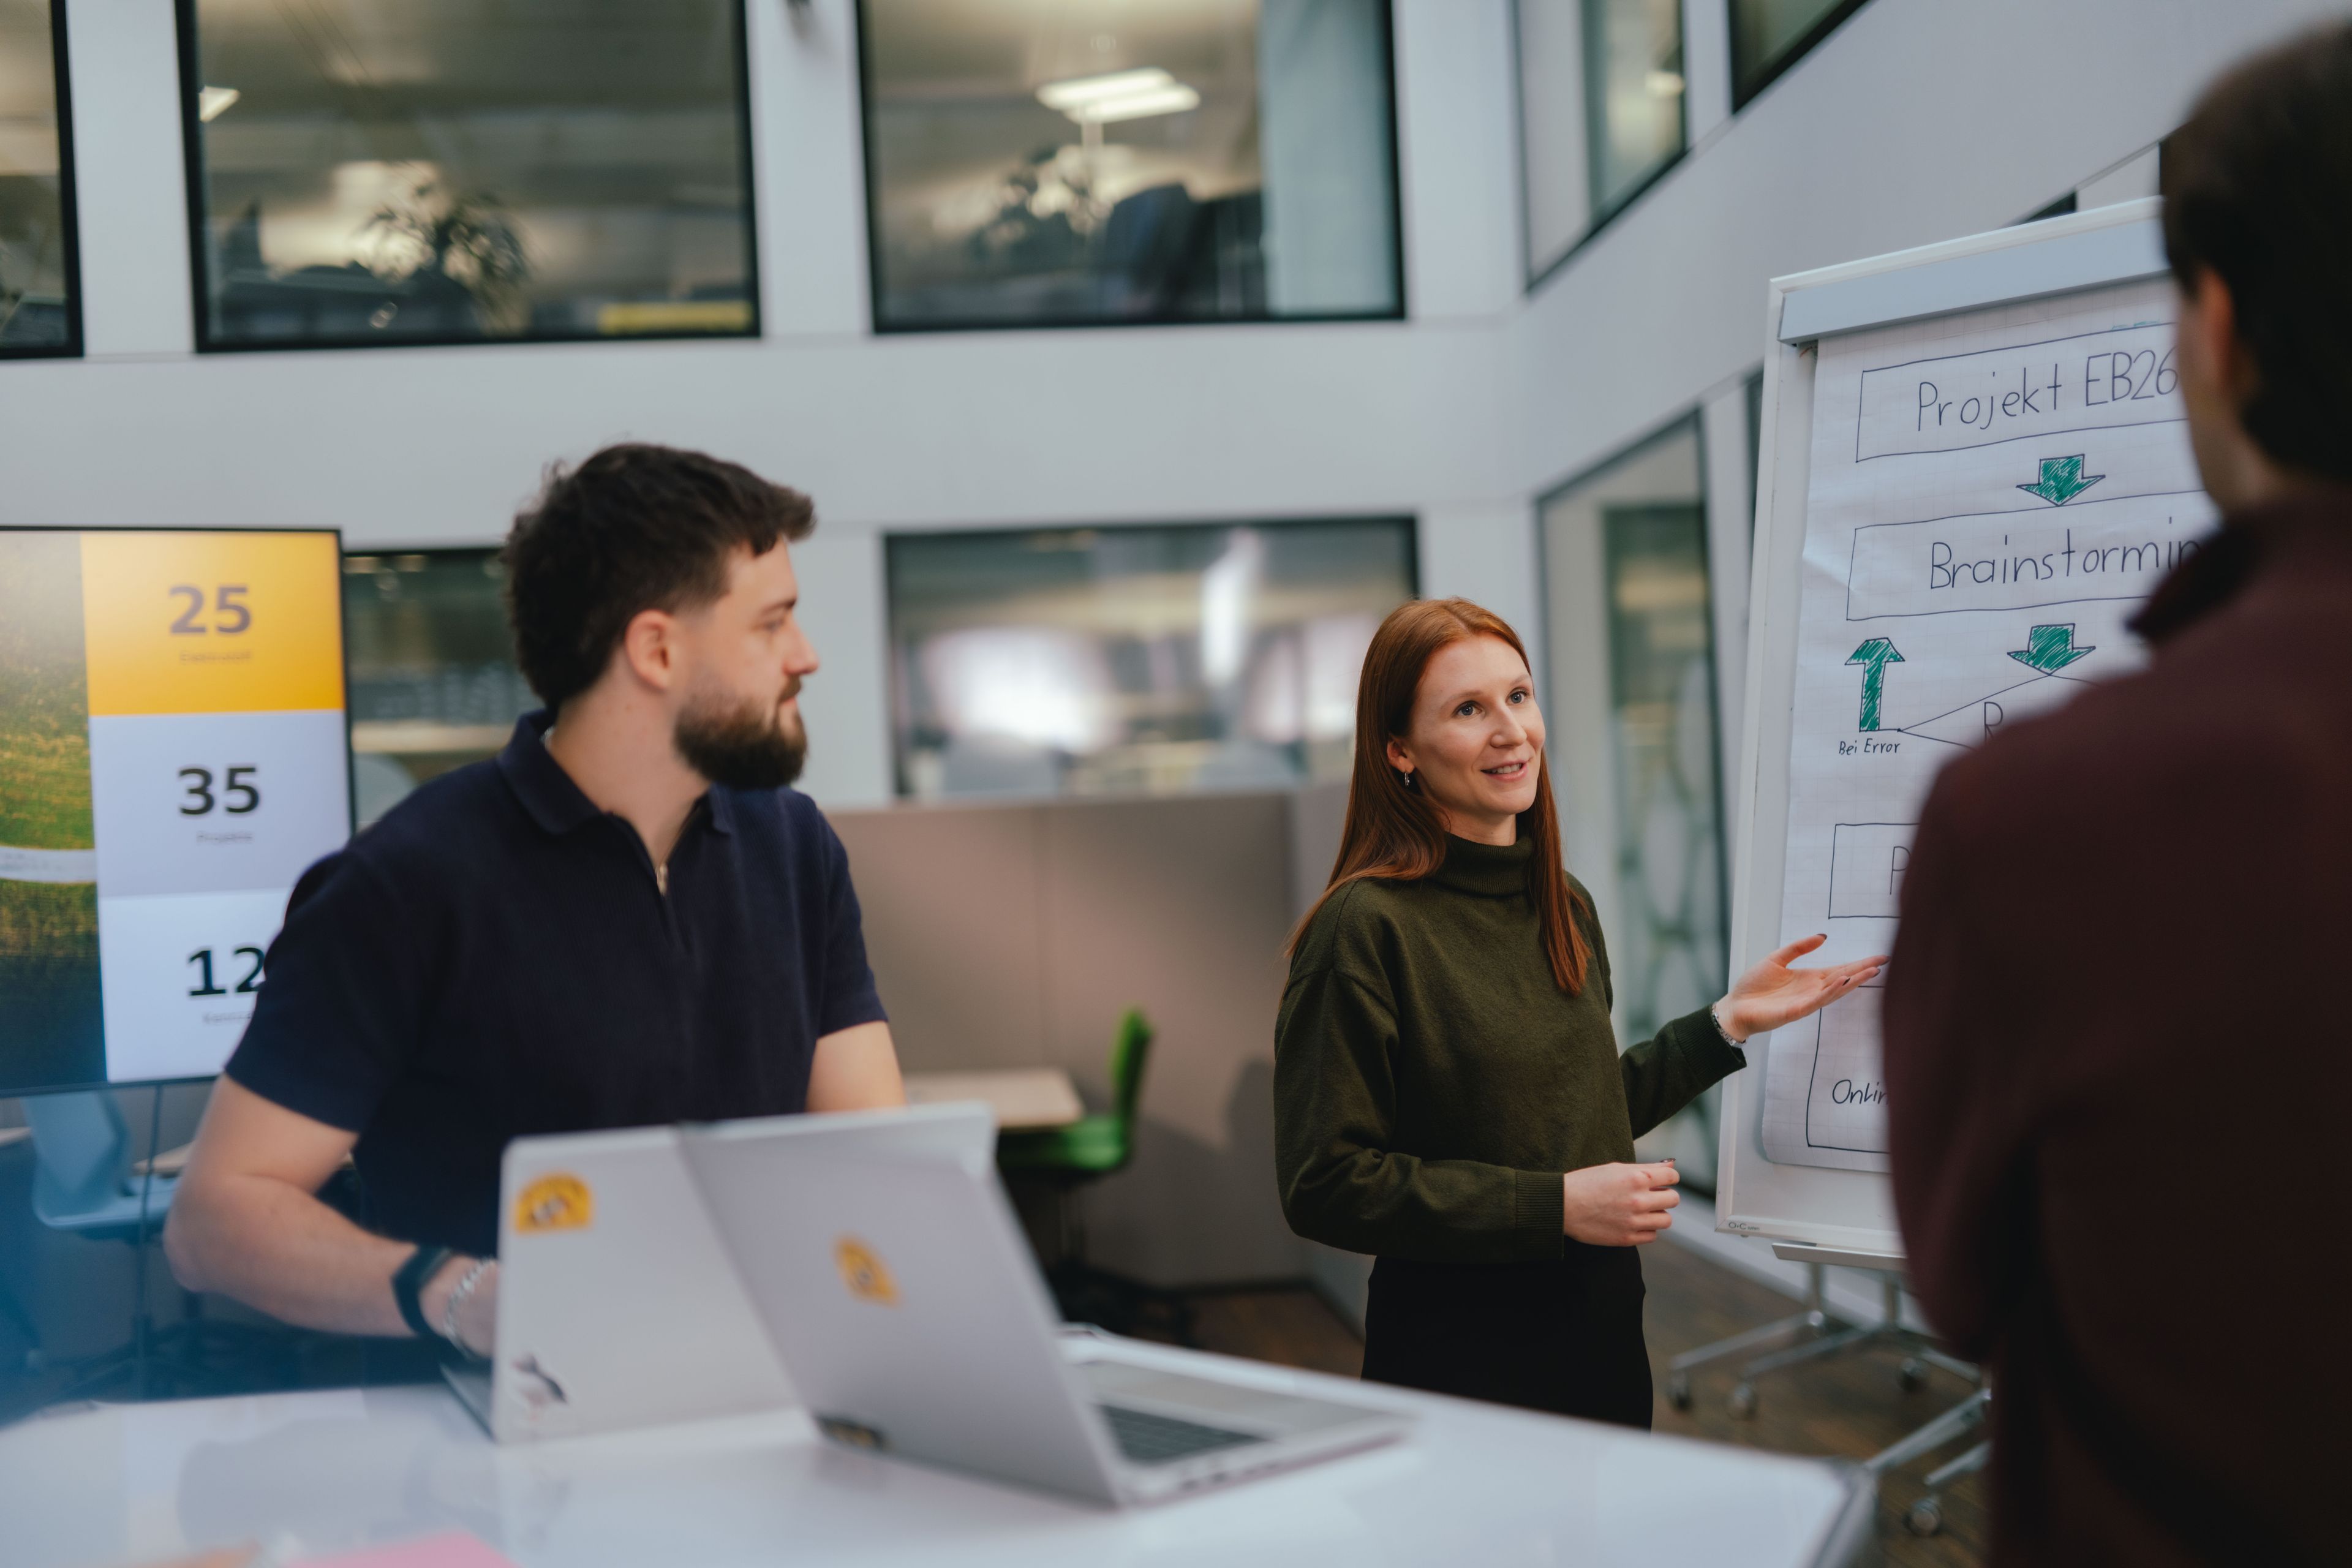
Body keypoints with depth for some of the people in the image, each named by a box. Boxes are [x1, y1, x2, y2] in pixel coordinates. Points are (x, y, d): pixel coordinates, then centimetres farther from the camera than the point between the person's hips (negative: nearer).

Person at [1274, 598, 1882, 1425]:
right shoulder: (1365, 928, -16)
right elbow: (1324, 1185, -18)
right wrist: (1552, 1207, -20)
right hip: (1457, 1354, -7)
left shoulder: (1564, 905, 8)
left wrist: (1728, 1022, 12)